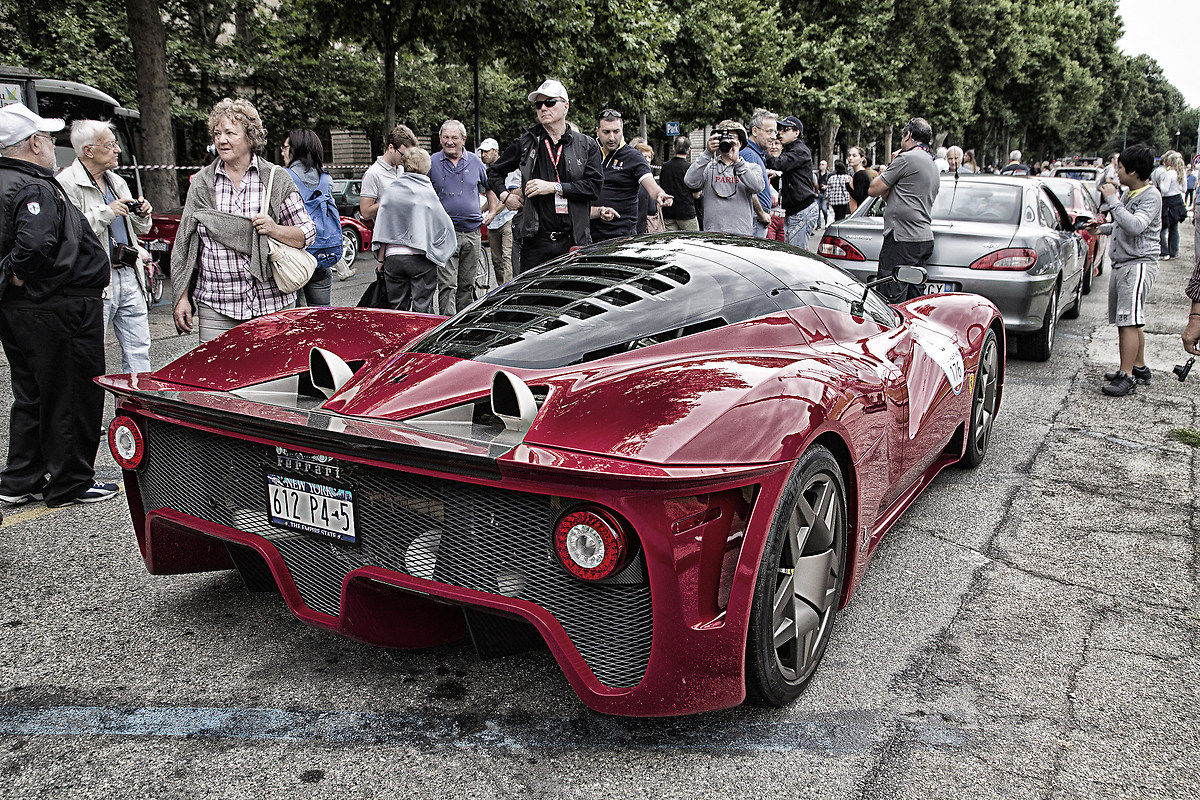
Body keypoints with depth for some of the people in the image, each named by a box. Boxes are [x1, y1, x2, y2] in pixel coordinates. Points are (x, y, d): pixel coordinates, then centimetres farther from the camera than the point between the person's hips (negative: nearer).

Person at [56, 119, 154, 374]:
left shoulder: (117, 181, 17)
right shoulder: (66, 184, -8)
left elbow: (139, 229, 26)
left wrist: (142, 214, 4)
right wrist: (106, 212, -17)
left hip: (129, 276, 7)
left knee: (138, 350, 9)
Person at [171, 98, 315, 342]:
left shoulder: (276, 178, 4)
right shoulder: (202, 183, 9)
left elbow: (308, 233, 5)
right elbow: (184, 244, 11)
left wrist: (275, 230, -15)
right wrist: (182, 297, 6)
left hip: (272, 304, -1)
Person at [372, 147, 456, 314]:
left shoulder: (390, 189, 3)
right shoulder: (427, 191, -4)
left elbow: (382, 230, 3)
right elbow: (444, 224, 0)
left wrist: (380, 260, 8)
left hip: (393, 258, 3)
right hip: (422, 259, -2)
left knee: (397, 308, 10)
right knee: (422, 309, 2)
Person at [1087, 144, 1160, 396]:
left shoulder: (1151, 196, -12)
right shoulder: (1129, 193, 15)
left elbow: (1135, 226, -28)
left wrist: (1113, 201, -23)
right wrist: (1105, 228, 14)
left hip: (1139, 264, -9)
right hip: (1121, 264, 9)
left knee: (1128, 321, -14)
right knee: (1129, 321, 15)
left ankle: (1127, 377, -15)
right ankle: (1139, 368, 26)